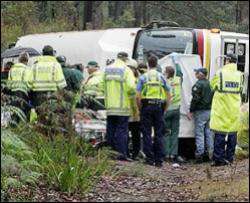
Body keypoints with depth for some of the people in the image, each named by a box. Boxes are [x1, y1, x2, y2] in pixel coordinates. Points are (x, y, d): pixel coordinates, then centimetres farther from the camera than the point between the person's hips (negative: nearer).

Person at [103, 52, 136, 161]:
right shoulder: (126, 70, -8)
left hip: (110, 105, 5)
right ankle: (122, 153, -8)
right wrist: (132, 92, 1)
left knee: (110, 130, 11)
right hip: (122, 106, -5)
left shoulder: (107, 69, 9)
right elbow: (131, 87, -18)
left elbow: (103, 85, 6)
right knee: (122, 130, -2)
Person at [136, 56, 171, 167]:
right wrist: (164, 109, 12)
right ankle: (159, 160, 5)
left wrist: (140, 108, 5)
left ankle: (150, 158, 1)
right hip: (159, 106, 2)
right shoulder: (161, 77, 5)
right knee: (159, 134, 6)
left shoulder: (143, 77, 0)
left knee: (147, 134, 4)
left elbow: (138, 96, -6)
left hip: (146, 106, -2)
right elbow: (168, 96, 4)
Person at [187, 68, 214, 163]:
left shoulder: (198, 84, -13)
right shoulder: (210, 84, 11)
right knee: (208, 132, 12)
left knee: (199, 133, -5)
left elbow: (195, 99, -17)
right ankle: (208, 153, 15)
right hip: (210, 111, 8)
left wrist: (191, 111, -11)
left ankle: (199, 154, -8)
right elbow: (213, 97, 16)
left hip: (201, 112, -8)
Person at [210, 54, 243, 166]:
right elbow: (240, 89, 12)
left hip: (221, 110, -3)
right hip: (234, 110, 3)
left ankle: (219, 159, -3)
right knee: (232, 134, 10)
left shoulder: (220, 73, -7)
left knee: (220, 134, -1)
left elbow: (212, 86, 5)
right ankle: (229, 158, 15)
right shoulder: (240, 75, 2)